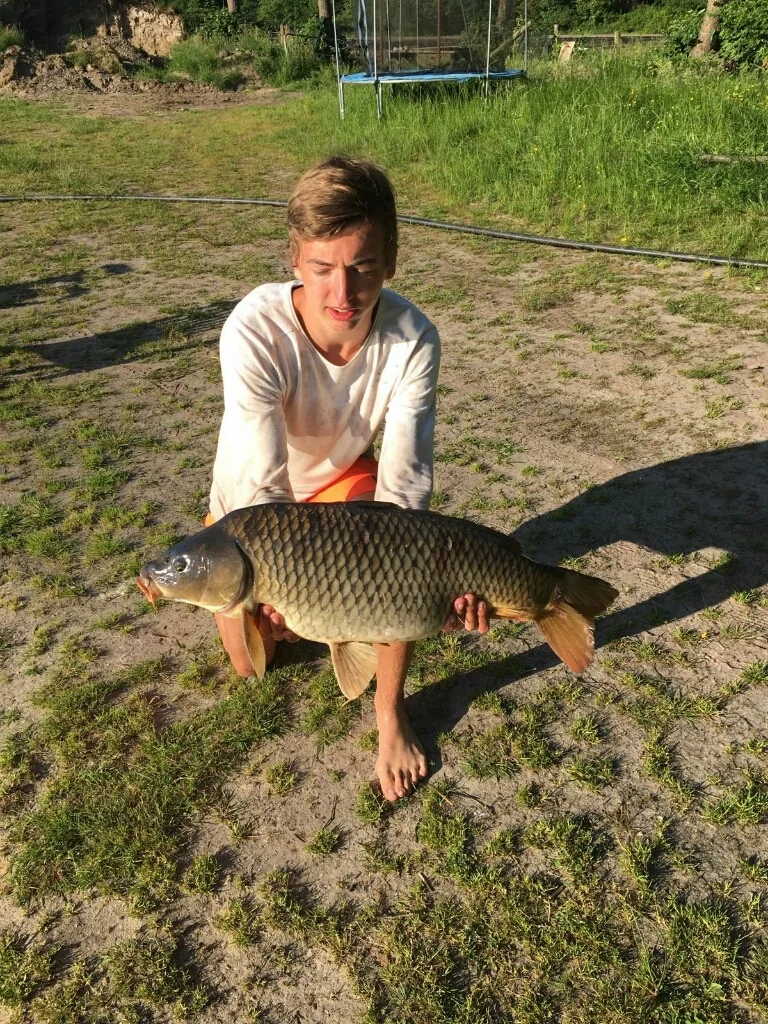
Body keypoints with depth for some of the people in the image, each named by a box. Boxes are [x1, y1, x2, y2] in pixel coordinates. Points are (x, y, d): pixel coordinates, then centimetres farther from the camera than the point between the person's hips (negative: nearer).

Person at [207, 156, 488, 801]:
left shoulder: (414, 339, -30)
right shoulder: (255, 332, -37)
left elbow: (404, 482, -31)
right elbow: (262, 488, -37)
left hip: (346, 474, 1)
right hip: (253, 493, 0)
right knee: (252, 658, 0)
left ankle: (391, 707, -1)